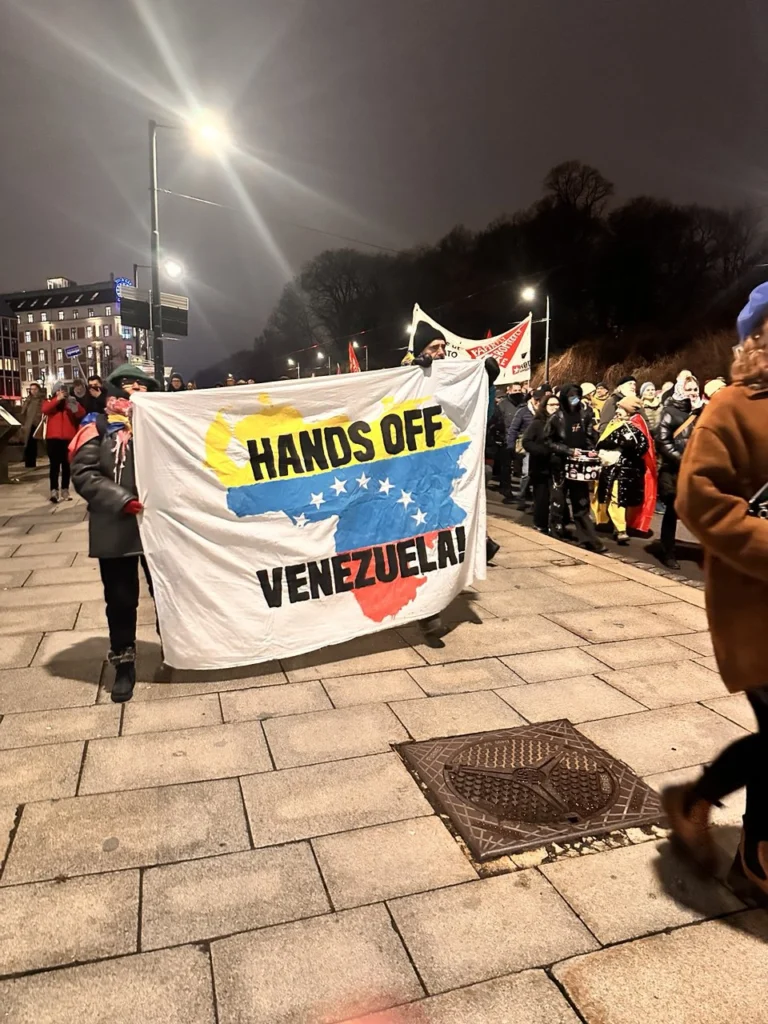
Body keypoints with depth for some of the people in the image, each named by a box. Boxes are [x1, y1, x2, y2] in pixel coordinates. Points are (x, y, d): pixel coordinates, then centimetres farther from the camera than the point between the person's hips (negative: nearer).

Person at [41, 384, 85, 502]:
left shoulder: (72, 403, 11)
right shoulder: (51, 402, 9)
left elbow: (82, 414, -6)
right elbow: (45, 410, -14)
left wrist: (75, 404, -20)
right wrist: (57, 399, -18)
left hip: (69, 438, 2)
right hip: (53, 438, -1)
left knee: (66, 465, 7)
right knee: (54, 465, -8)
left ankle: (65, 491, 13)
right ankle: (54, 491, -13)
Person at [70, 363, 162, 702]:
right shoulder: (99, 428, 1)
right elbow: (84, 475, -8)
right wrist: (124, 501, -18)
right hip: (116, 529, -2)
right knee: (120, 599, 7)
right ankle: (124, 665, 21)